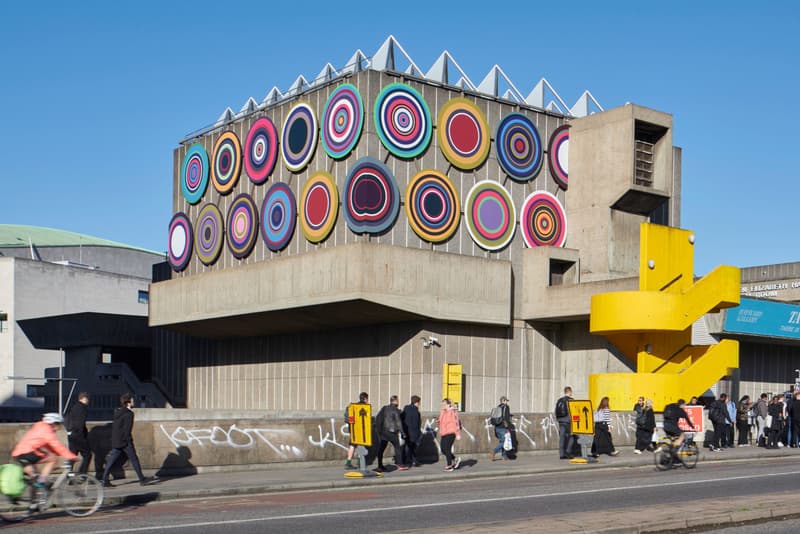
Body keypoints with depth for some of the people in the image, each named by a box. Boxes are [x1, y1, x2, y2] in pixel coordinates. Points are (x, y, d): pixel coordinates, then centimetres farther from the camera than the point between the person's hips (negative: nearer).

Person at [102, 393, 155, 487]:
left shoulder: (117, 412, 14)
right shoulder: (128, 414, -13)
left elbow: (114, 427, 18)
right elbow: (127, 429, -19)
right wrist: (130, 442, -16)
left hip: (115, 441, 8)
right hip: (124, 441, -8)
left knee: (111, 461, 6)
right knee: (134, 459, 1)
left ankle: (105, 480, 0)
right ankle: (142, 479, 7)